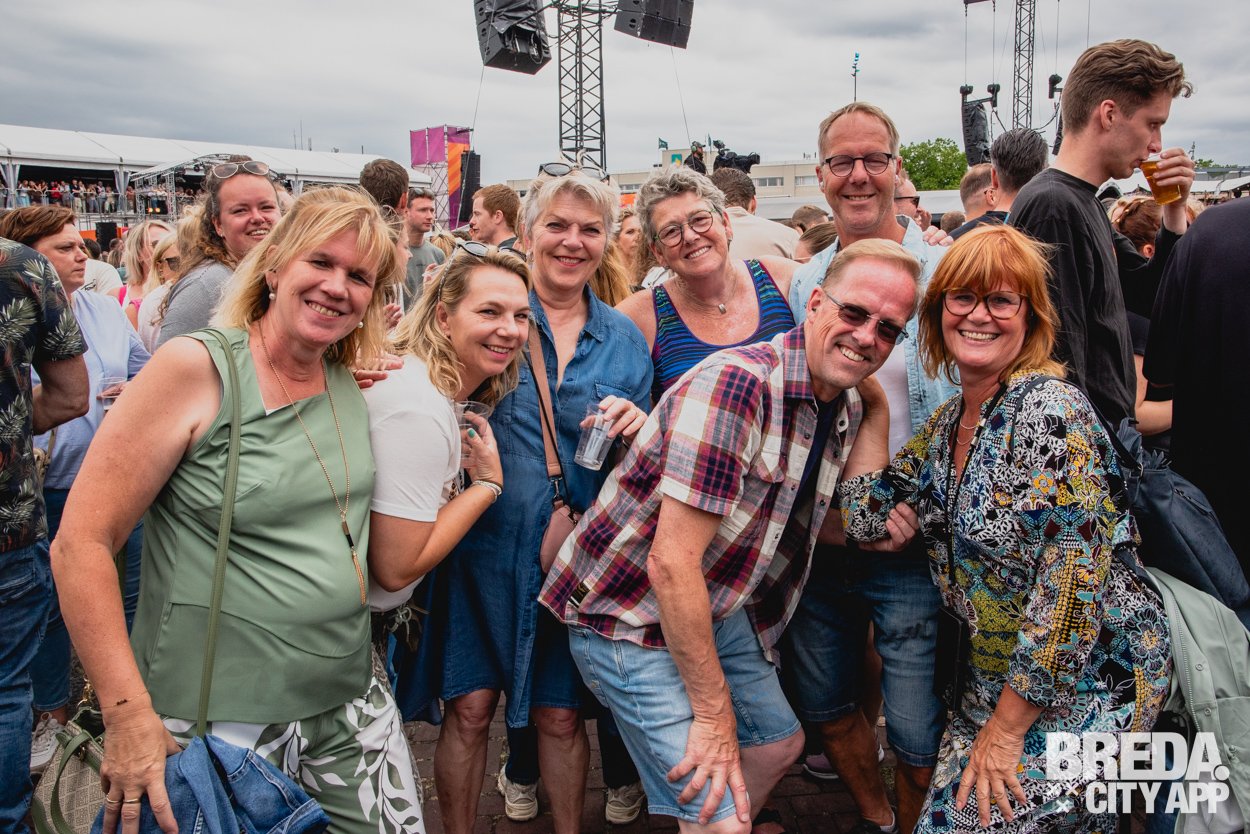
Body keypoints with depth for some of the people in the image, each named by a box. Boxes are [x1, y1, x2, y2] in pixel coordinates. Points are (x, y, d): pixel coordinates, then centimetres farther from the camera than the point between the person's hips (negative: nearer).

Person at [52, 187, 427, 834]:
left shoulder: (357, 385, 3)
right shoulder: (195, 368, -13)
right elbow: (80, 544, -15)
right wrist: (129, 716, -18)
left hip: (350, 705, 6)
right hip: (218, 723, -5)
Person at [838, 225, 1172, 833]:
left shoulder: (1049, 411, -20)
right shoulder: (947, 422, 4)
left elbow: (1074, 581, -24)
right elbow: (864, 518, -3)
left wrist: (1007, 725, -17)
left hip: (1086, 679, -7)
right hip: (996, 676, 7)